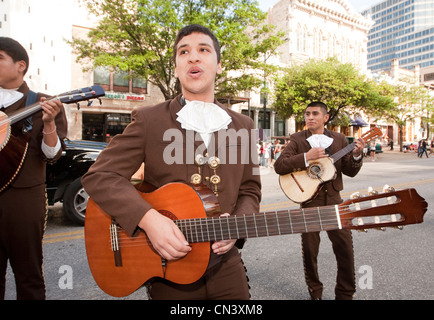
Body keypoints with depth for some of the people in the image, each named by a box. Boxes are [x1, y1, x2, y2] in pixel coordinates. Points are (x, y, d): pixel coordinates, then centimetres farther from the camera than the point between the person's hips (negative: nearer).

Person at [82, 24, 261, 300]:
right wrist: (148, 218, -24)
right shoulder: (149, 120, -6)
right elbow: (99, 176, -9)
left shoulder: (243, 126, 4)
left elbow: (249, 190, 7)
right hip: (167, 269, -2)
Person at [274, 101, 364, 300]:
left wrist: (356, 155, -12)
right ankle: (315, 292, 28)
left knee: (345, 248, 1)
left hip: (333, 200, 2)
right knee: (309, 250, 7)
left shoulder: (339, 139, 7)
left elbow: (350, 172, 7)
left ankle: (345, 293, 23)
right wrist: (306, 157, -20)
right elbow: (279, 166, -11)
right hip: (308, 200, -1)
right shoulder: (297, 139, 0)